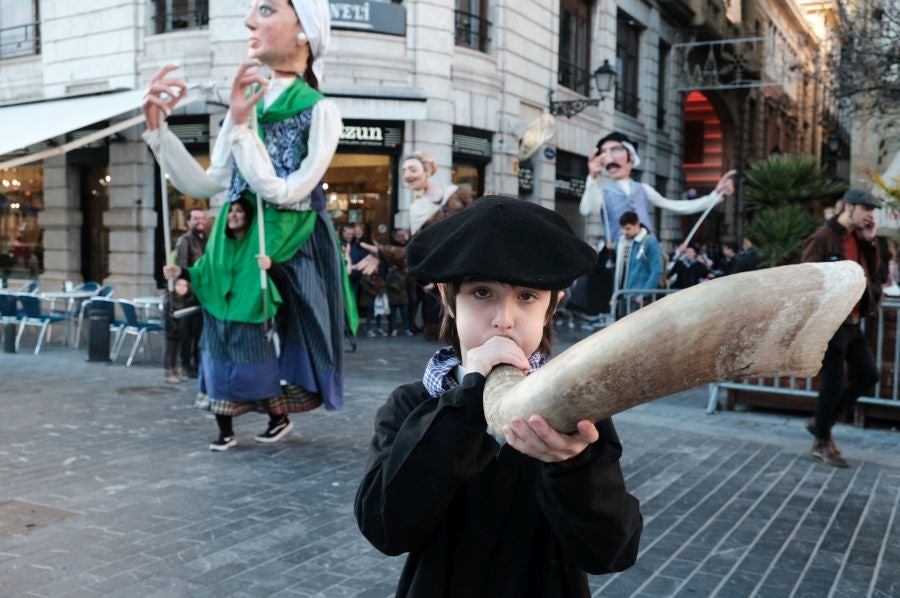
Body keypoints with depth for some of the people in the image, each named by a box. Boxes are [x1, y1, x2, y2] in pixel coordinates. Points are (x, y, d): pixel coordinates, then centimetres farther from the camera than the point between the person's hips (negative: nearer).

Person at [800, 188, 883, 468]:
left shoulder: (857, 239, 13)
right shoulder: (824, 238, -14)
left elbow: (874, 272, 15)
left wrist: (870, 241, 3)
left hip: (852, 323, 9)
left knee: (867, 374, 13)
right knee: (833, 383, -3)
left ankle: (821, 423, 24)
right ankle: (822, 444, 13)